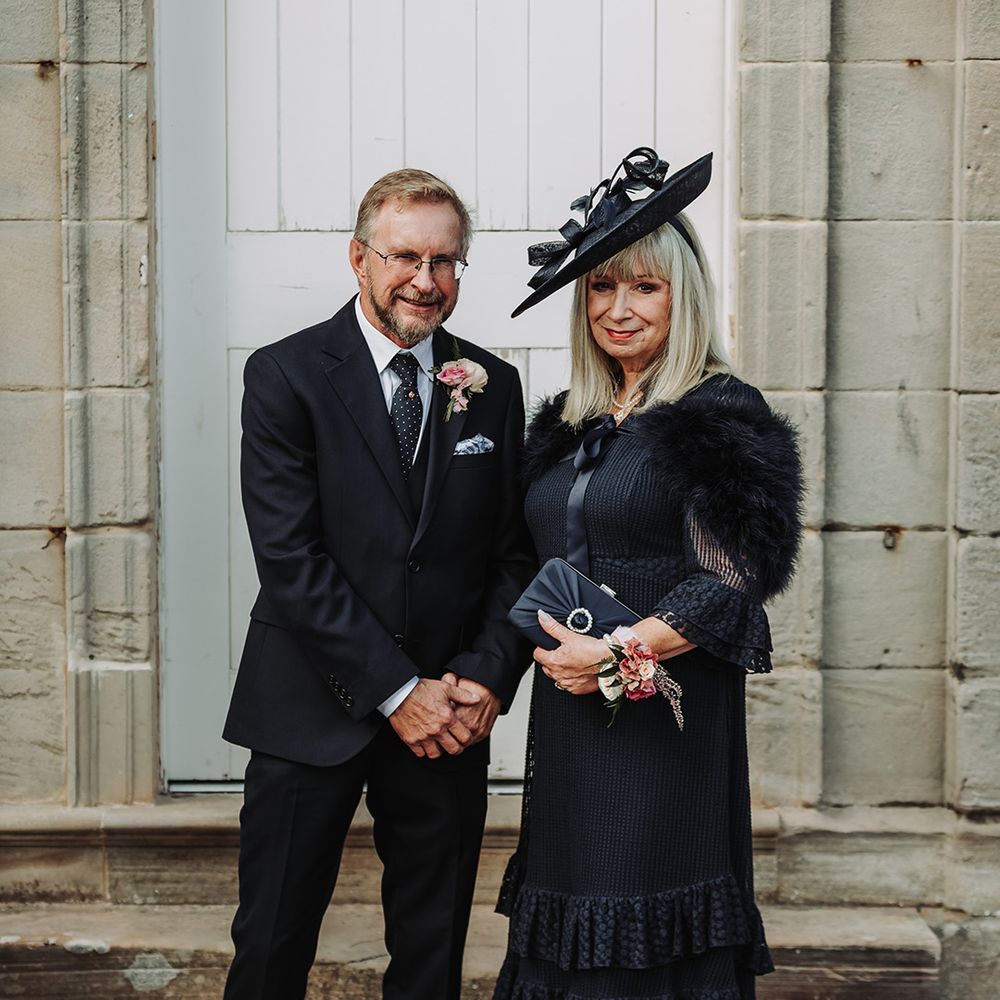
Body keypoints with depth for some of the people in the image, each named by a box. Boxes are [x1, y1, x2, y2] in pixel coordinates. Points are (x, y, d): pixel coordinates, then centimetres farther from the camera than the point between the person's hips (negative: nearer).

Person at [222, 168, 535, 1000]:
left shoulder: (492, 387, 7)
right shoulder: (286, 376, -5)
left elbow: (514, 552, 7)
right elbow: (290, 557, -12)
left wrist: (485, 678, -8)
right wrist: (397, 690, -15)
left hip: (451, 717, 3)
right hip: (313, 713, -3)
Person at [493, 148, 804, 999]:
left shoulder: (723, 417, -9)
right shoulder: (566, 424, 13)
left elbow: (733, 581, -14)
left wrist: (614, 653, -17)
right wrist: (551, 641, -3)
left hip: (668, 715, -6)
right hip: (571, 711, 7)